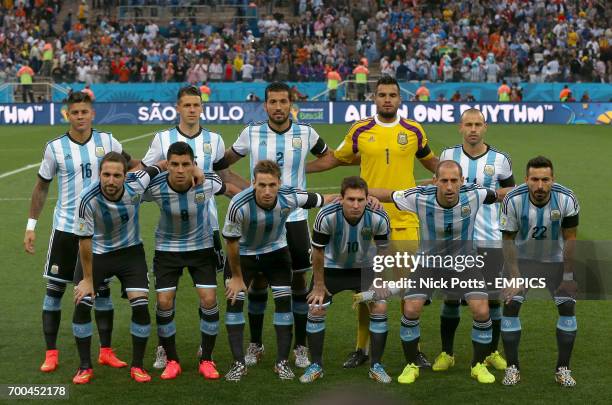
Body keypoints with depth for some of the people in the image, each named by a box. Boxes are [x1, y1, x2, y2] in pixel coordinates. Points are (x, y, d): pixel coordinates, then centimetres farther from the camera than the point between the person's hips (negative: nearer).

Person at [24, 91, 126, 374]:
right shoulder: (55, 147, -4)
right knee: (54, 289, 1)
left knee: (102, 289, 7)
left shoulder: (107, 142, -2)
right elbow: (42, 186, 6)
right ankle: (51, 353, 11)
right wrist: (31, 225, 3)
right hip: (66, 227, -1)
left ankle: (106, 351, 17)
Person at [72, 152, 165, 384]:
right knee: (82, 304, -9)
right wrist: (88, 279, -13)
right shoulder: (88, 200, -29)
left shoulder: (136, 184, -24)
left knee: (141, 305, -10)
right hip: (96, 253, -1)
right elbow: (84, 240, -18)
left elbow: (158, 168, -2)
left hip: (130, 251, 1)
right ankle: (85, 366, 10)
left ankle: (137, 365, 8)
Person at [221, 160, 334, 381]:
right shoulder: (238, 205, -35)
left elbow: (323, 200, -11)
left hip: (276, 251, 2)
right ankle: (238, 363, 2)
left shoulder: (290, 197, -29)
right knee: (234, 301, -8)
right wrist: (236, 277, -10)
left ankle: (282, 362, 7)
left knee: (283, 301, -5)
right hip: (243, 253, -2)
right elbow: (231, 241, -20)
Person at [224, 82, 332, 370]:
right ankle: (255, 345, 19)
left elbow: (329, 157, 16)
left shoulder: (305, 133, -2)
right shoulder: (251, 133, -2)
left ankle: (300, 347, 15)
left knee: (299, 281, 4)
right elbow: (225, 161, 13)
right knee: (258, 282, 6)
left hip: (295, 218, 0)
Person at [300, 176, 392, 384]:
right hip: (331, 267, -1)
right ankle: (316, 365, 11)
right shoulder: (326, 216, -32)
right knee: (316, 310, -8)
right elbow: (318, 252, -17)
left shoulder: (379, 218, -28)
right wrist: (319, 285, -9)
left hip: (364, 267, 1)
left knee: (380, 308, -11)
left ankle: (376, 366, 5)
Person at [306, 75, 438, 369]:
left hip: (405, 220, 0)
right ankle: (361, 349, 17)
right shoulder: (360, 131, 3)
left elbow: (430, 161, 21)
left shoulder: (414, 131, 4)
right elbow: (334, 159, 16)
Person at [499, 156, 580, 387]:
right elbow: (508, 240, -16)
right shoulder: (513, 200, -26)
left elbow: (570, 239, -13)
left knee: (568, 307, -9)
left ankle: (563, 369, 5)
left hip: (556, 260, 1)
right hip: (523, 259, -1)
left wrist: (568, 277, -13)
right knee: (510, 305, -13)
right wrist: (515, 277, -20)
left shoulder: (566, 199, -25)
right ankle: (512, 368, 0)